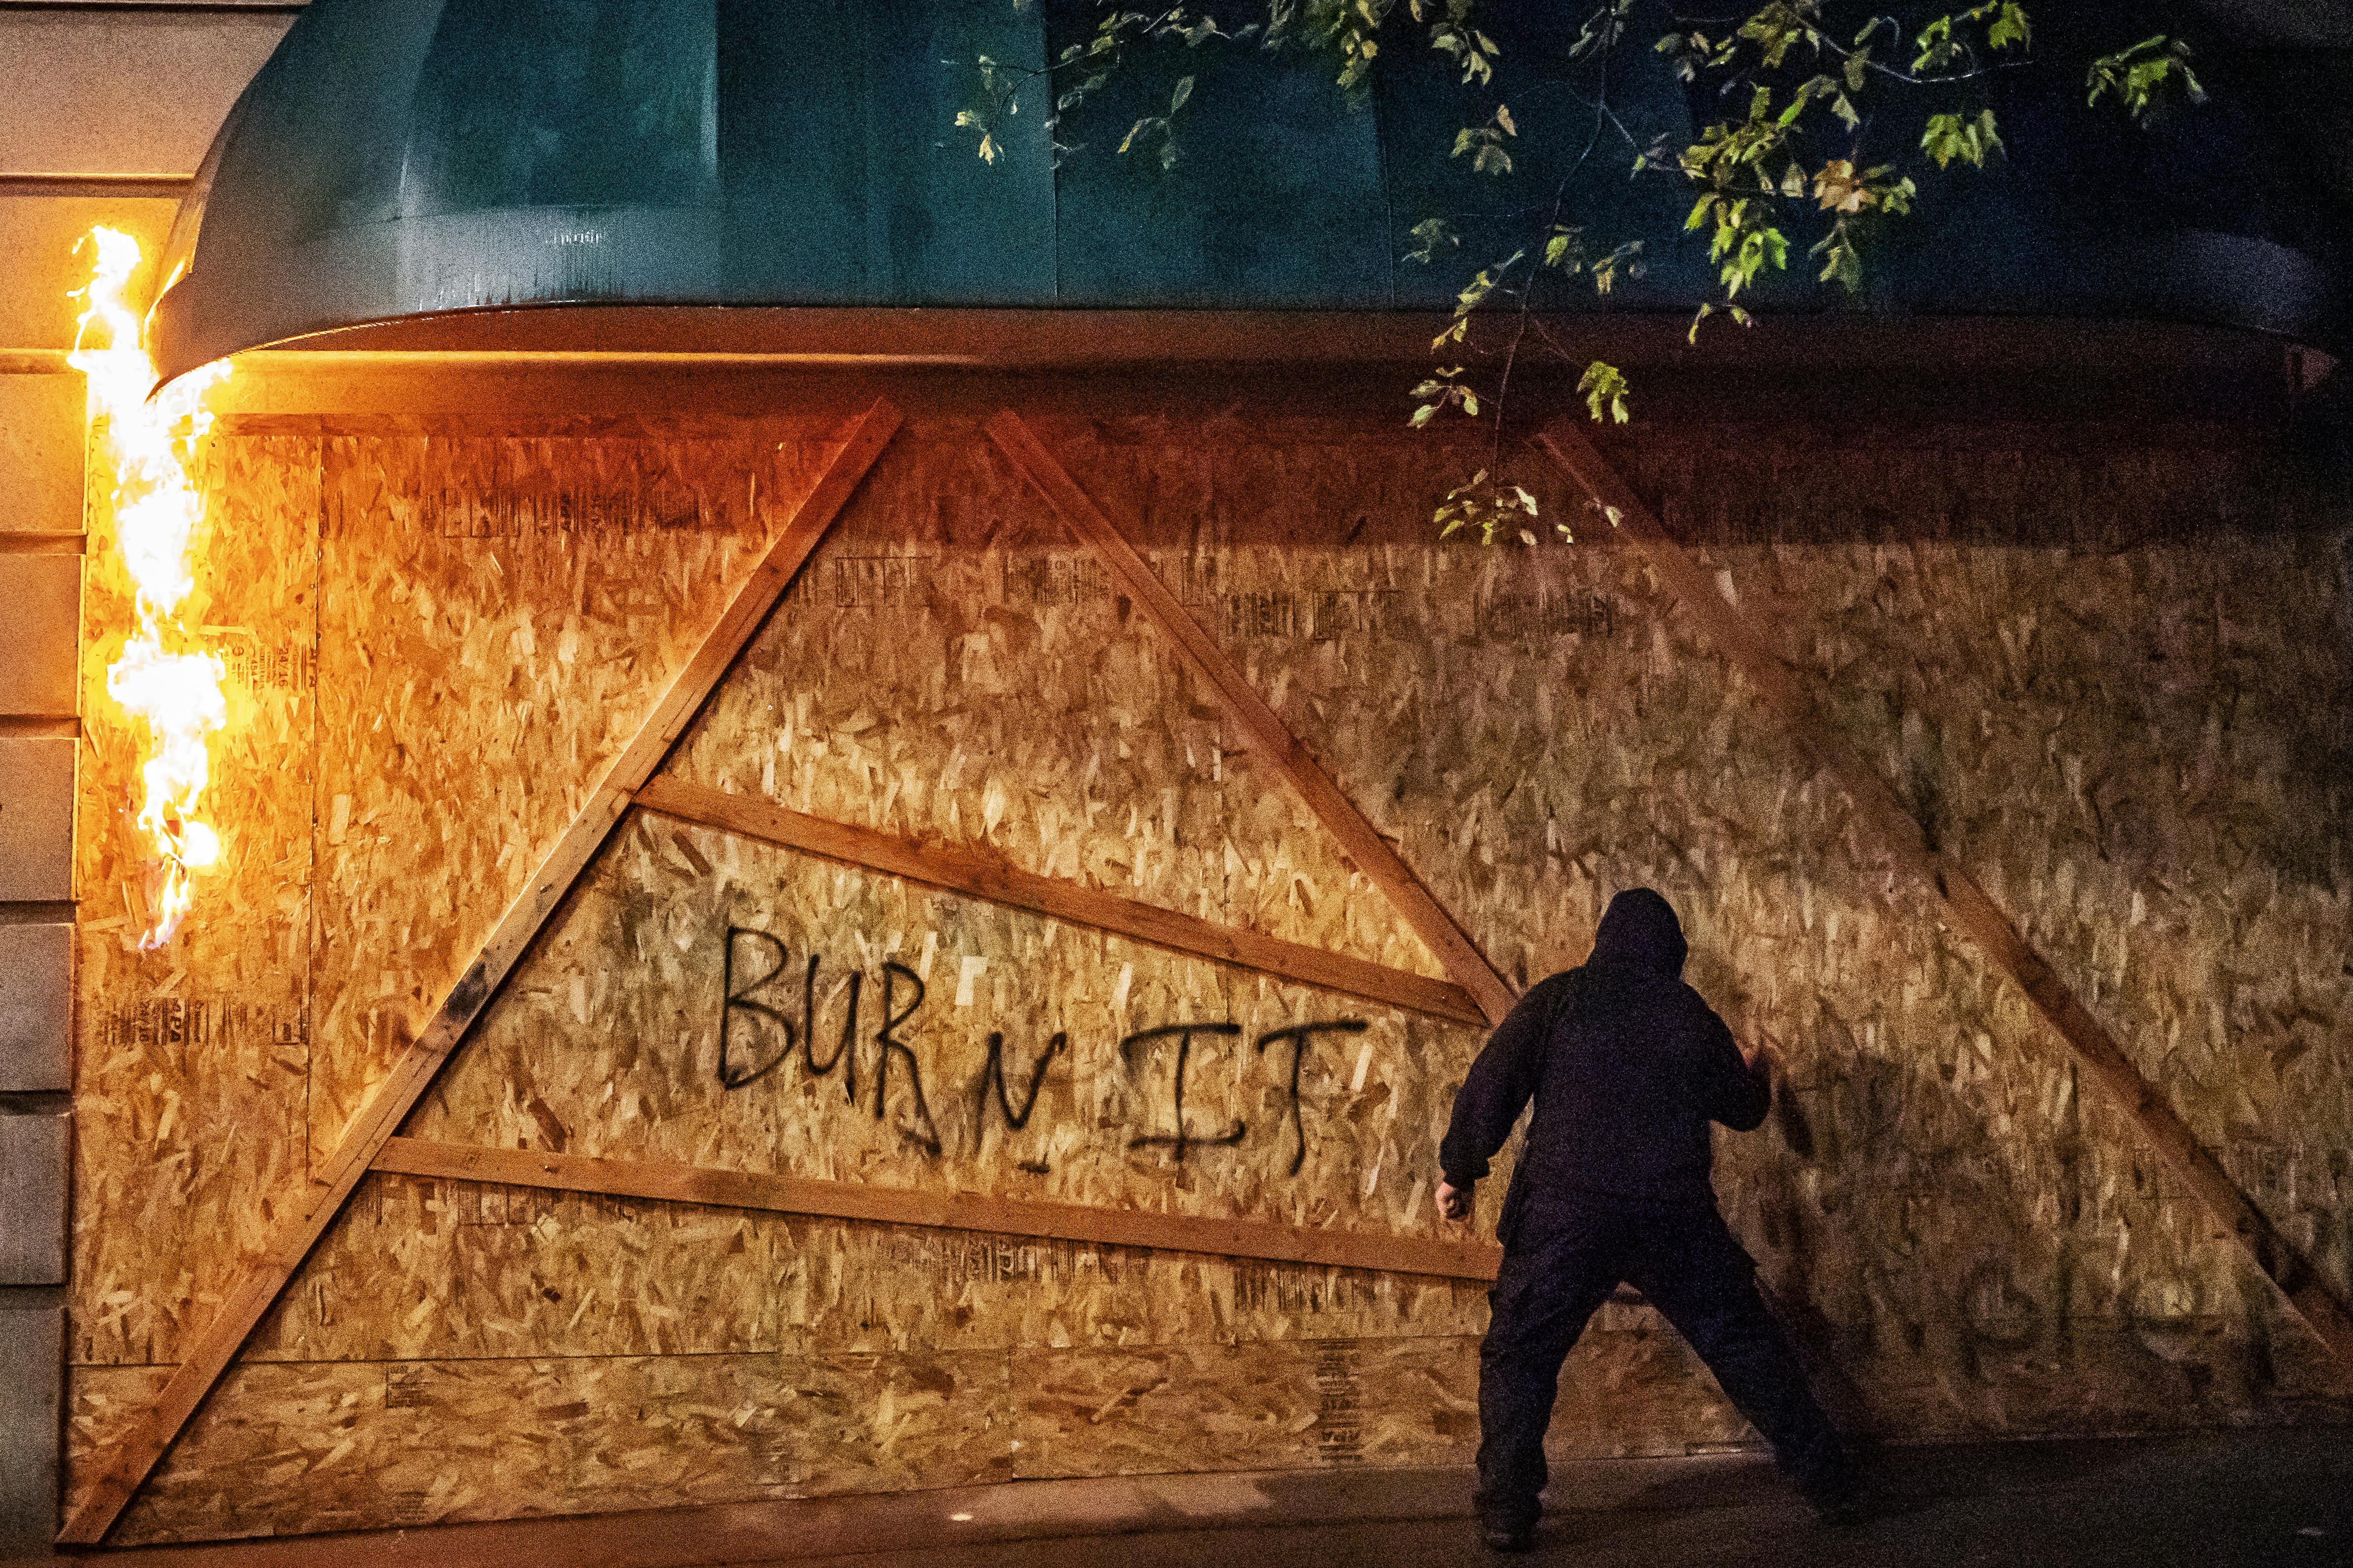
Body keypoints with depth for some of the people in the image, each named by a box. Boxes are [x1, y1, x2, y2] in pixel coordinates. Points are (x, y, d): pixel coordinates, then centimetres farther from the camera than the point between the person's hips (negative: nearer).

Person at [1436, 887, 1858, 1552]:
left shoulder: (1558, 1001, 0)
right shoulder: (1693, 1017, 6)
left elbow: (1489, 1087, -6)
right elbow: (1742, 1110, 19)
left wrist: (1459, 1172, 3)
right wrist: (1754, 1074, 41)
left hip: (1566, 1217, -2)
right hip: (1676, 1222, 2)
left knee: (1519, 1356, 11)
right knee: (1743, 1345, 16)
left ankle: (1507, 1513, 6)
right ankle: (1827, 1481, 22)